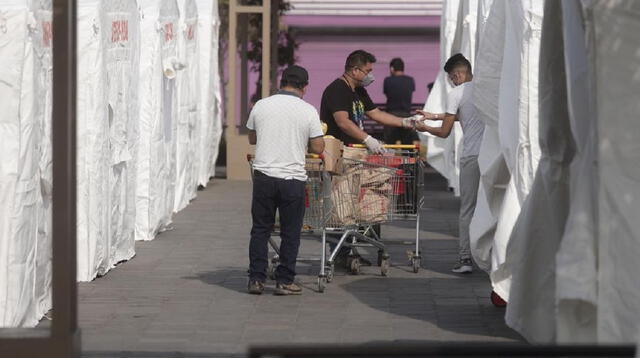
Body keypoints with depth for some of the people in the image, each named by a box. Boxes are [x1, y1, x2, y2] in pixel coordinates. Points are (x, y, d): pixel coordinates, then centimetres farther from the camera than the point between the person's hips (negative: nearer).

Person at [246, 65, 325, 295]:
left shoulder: (261, 106, 3)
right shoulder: (308, 111, -5)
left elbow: (252, 138, 16)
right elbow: (318, 148, -3)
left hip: (264, 175, 2)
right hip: (293, 178, -2)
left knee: (260, 229, 11)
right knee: (290, 233, 7)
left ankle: (256, 279, 10)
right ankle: (284, 281, 8)